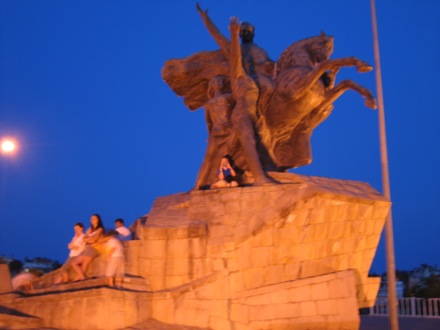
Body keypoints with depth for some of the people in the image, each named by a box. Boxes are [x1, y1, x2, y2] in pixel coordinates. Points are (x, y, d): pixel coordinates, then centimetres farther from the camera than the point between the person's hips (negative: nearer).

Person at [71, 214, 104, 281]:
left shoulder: (100, 229, 2)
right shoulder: (90, 229, 21)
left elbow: (94, 240, -9)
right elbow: (84, 239, 8)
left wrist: (87, 239, 4)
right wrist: (90, 238, -7)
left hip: (93, 249, -7)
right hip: (87, 249, 7)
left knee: (84, 265, -15)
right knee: (74, 263, -2)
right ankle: (82, 276, -11)